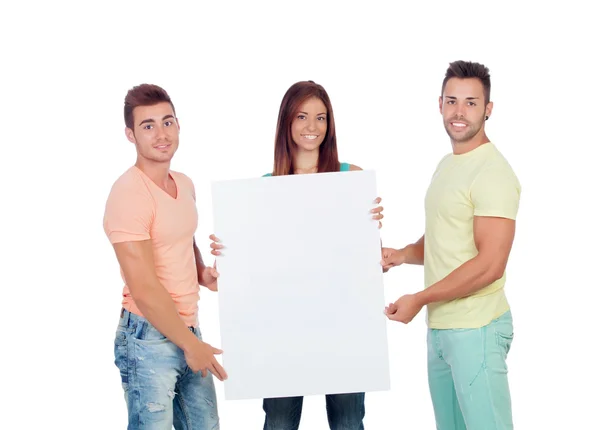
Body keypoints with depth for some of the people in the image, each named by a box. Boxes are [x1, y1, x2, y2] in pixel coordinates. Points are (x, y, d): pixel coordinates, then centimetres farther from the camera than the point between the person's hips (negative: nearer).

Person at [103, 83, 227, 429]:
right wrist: (190, 343, -12)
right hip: (151, 339, -8)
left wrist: (202, 272, 3)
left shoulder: (185, 184, 9)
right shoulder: (128, 193, -17)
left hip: (189, 329, 8)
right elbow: (144, 288, -18)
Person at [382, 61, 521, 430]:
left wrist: (418, 300, -16)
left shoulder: (492, 171, -14)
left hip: (476, 330, -9)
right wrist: (401, 255, 3)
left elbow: (490, 265, -20)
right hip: (440, 327, 9)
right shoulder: (447, 165, 15)